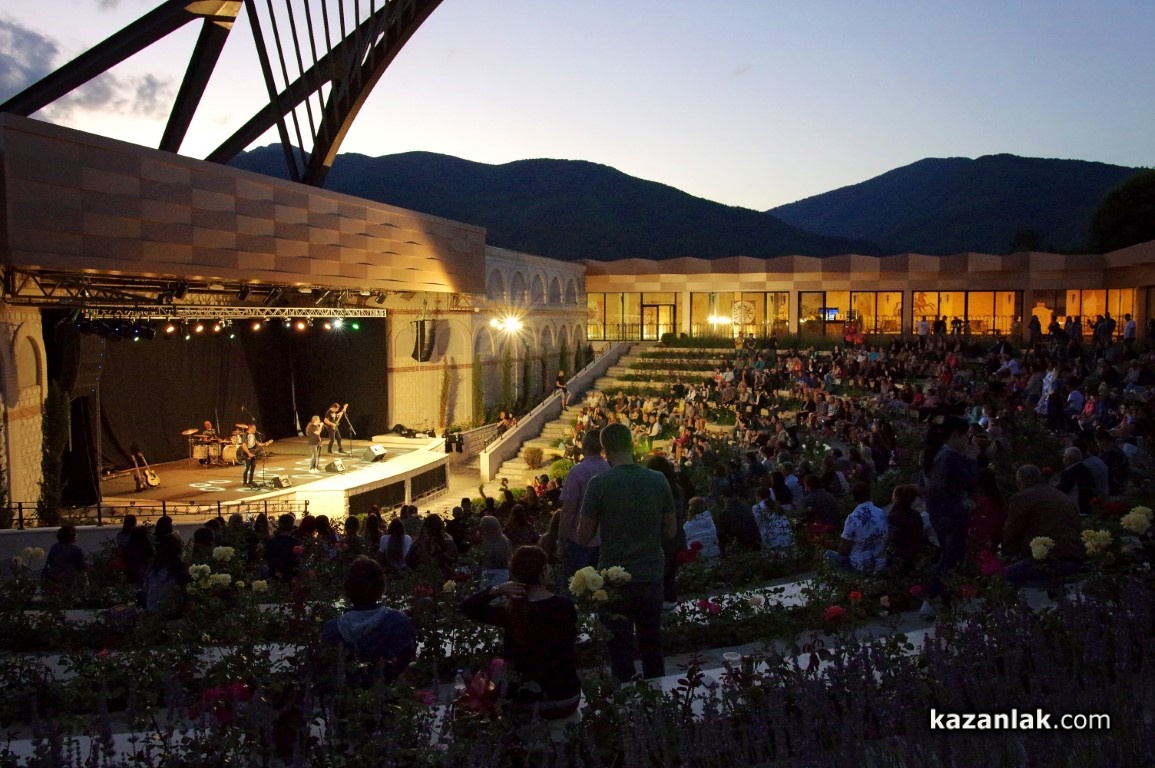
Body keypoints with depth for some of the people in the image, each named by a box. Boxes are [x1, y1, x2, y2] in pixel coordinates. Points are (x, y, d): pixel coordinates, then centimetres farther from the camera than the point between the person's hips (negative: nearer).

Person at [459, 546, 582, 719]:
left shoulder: (510, 612, -18)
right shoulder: (566, 606, -13)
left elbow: (466, 607, -4)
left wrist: (496, 590, -18)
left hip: (530, 703, -1)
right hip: (568, 699, 2)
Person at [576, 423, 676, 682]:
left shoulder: (599, 484, -13)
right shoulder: (658, 480, -3)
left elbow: (583, 538, -8)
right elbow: (671, 531, 5)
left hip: (615, 579, -3)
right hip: (651, 576, 3)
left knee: (621, 651, 8)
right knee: (652, 646, 18)